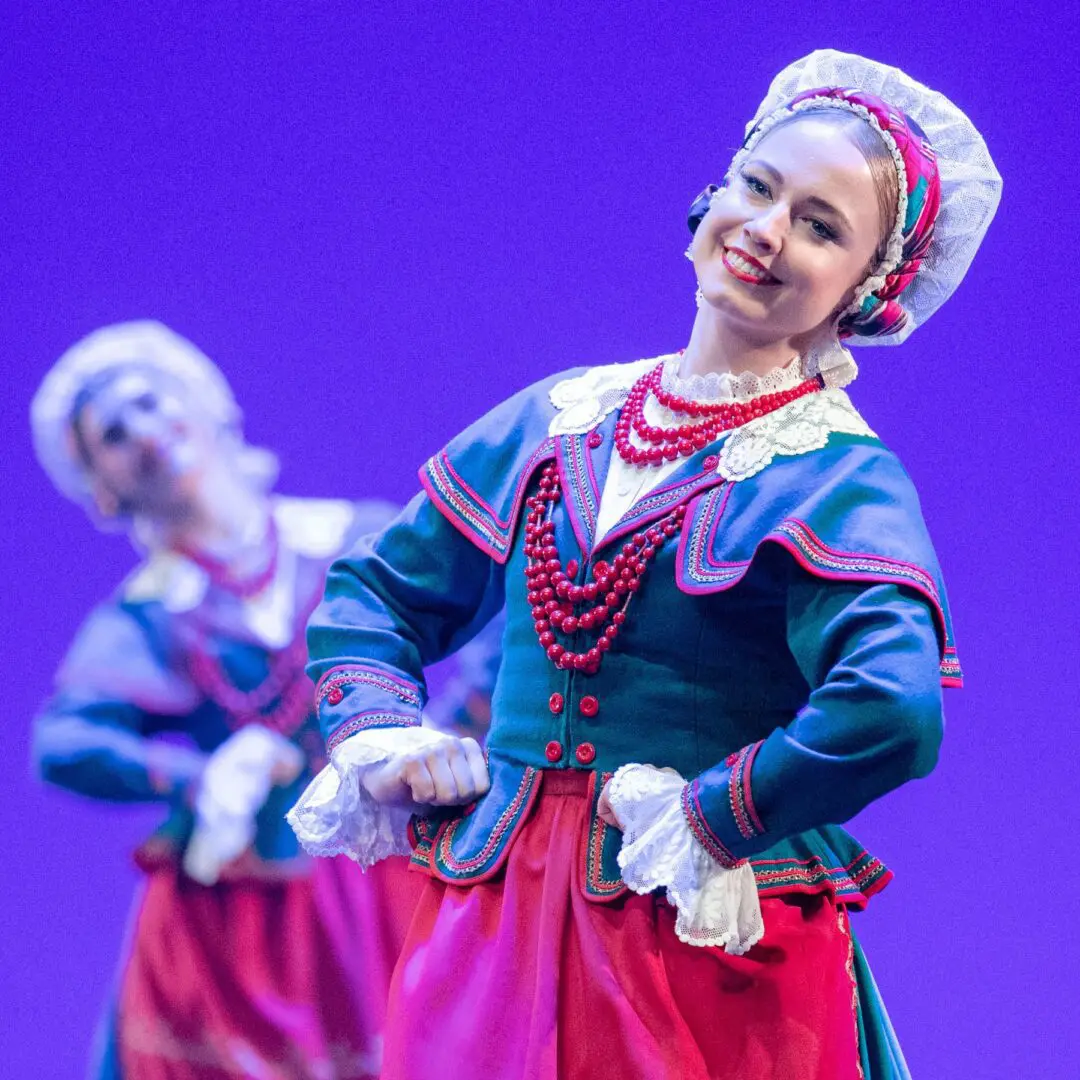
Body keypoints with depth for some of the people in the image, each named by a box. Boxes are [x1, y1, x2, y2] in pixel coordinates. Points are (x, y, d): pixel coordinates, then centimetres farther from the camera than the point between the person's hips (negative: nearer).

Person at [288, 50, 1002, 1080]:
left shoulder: (836, 481, -8)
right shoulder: (559, 420, 11)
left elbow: (893, 714, -26)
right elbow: (376, 587, 21)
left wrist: (704, 815, -17)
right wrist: (376, 736, 3)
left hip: (712, 950, -5)